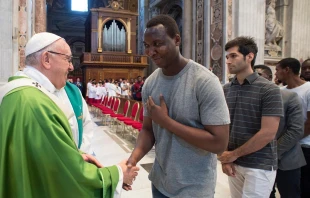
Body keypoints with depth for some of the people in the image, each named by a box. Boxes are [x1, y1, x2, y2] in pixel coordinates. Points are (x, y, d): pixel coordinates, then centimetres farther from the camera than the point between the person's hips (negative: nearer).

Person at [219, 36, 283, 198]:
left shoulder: (269, 90, -11)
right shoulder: (226, 89, 4)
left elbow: (268, 133, -17)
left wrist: (234, 154, -12)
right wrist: (225, 157, -3)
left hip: (260, 166, -4)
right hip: (234, 164, 5)